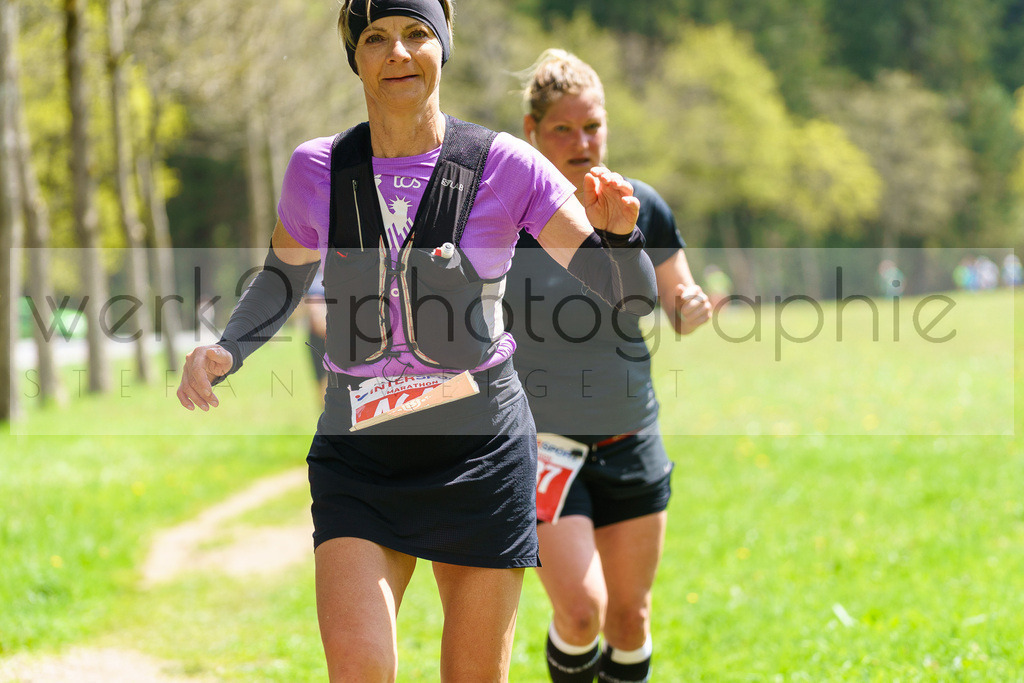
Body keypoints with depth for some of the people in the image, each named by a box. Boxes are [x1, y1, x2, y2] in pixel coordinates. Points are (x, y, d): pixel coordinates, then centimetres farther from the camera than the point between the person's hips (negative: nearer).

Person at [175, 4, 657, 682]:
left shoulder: (507, 166, -8)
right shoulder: (317, 168, -2)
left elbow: (633, 295, -7)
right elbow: (284, 278, 17)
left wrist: (616, 231, -29)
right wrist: (223, 352, -1)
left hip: (480, 450, -1)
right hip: (359, 454, 1)